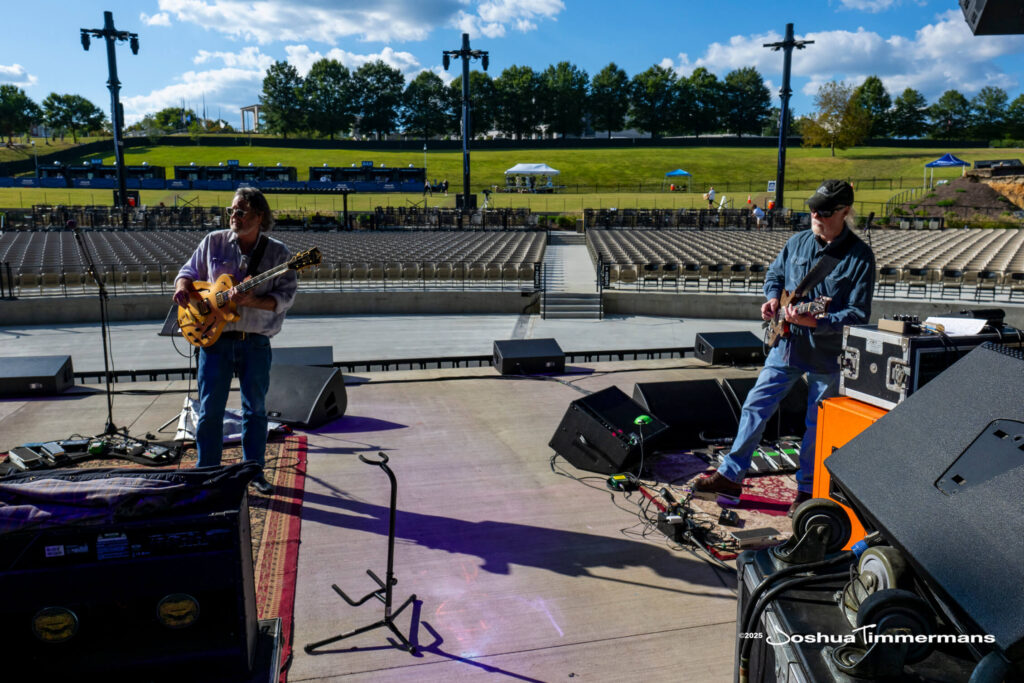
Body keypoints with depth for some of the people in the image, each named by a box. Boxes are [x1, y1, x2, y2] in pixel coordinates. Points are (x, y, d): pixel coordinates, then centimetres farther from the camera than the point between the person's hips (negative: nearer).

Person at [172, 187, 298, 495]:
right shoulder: (213, 242, 4)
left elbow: (285, 296, -8)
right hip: (215, 339, 1)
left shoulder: (278, 253, -2)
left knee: (255, 409, 11)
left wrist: (251, 300, -23)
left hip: (256, 343, -1)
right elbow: (189, 270, 15)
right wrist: (183, 286, -8)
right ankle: (207, 472, 19)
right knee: (210, 409, 4)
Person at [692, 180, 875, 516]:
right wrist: (772, 299, -2)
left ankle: (806, 490, 27)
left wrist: (814, 322, -29)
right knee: (756, 406, 4)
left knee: (817, 425, 9)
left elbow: (859, 314, -16)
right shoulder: (798, 242, 2)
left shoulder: (860, 257, -12)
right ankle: (731, 475, 14)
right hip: (788, 345, 4)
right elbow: (774, 274, 19)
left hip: (828, 354, -4)